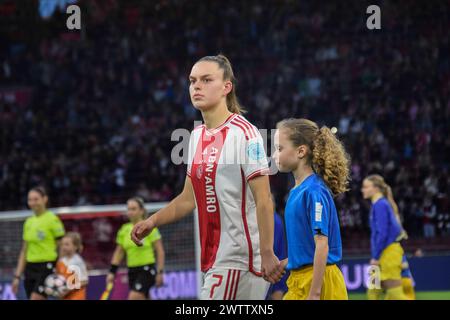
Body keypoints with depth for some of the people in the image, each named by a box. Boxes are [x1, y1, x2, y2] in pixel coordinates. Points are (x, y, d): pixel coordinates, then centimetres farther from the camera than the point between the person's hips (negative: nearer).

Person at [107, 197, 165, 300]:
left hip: (147, 269, -6)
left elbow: (160, 251, -6)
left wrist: (160, 272, -11)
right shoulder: (124, 230, 8)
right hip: (132, 271, 6)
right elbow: (119, 252, 15)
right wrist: (112, 272, 8)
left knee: (133, 298, -19)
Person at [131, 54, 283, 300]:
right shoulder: (197, 135, 13)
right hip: (213, 259, 8)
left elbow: (263, 200, -15)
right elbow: (189, 197, 22)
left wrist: (267, 253, -21)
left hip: (238, 259, -8)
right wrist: (153, 221, 9)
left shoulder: (243, 133, -11)